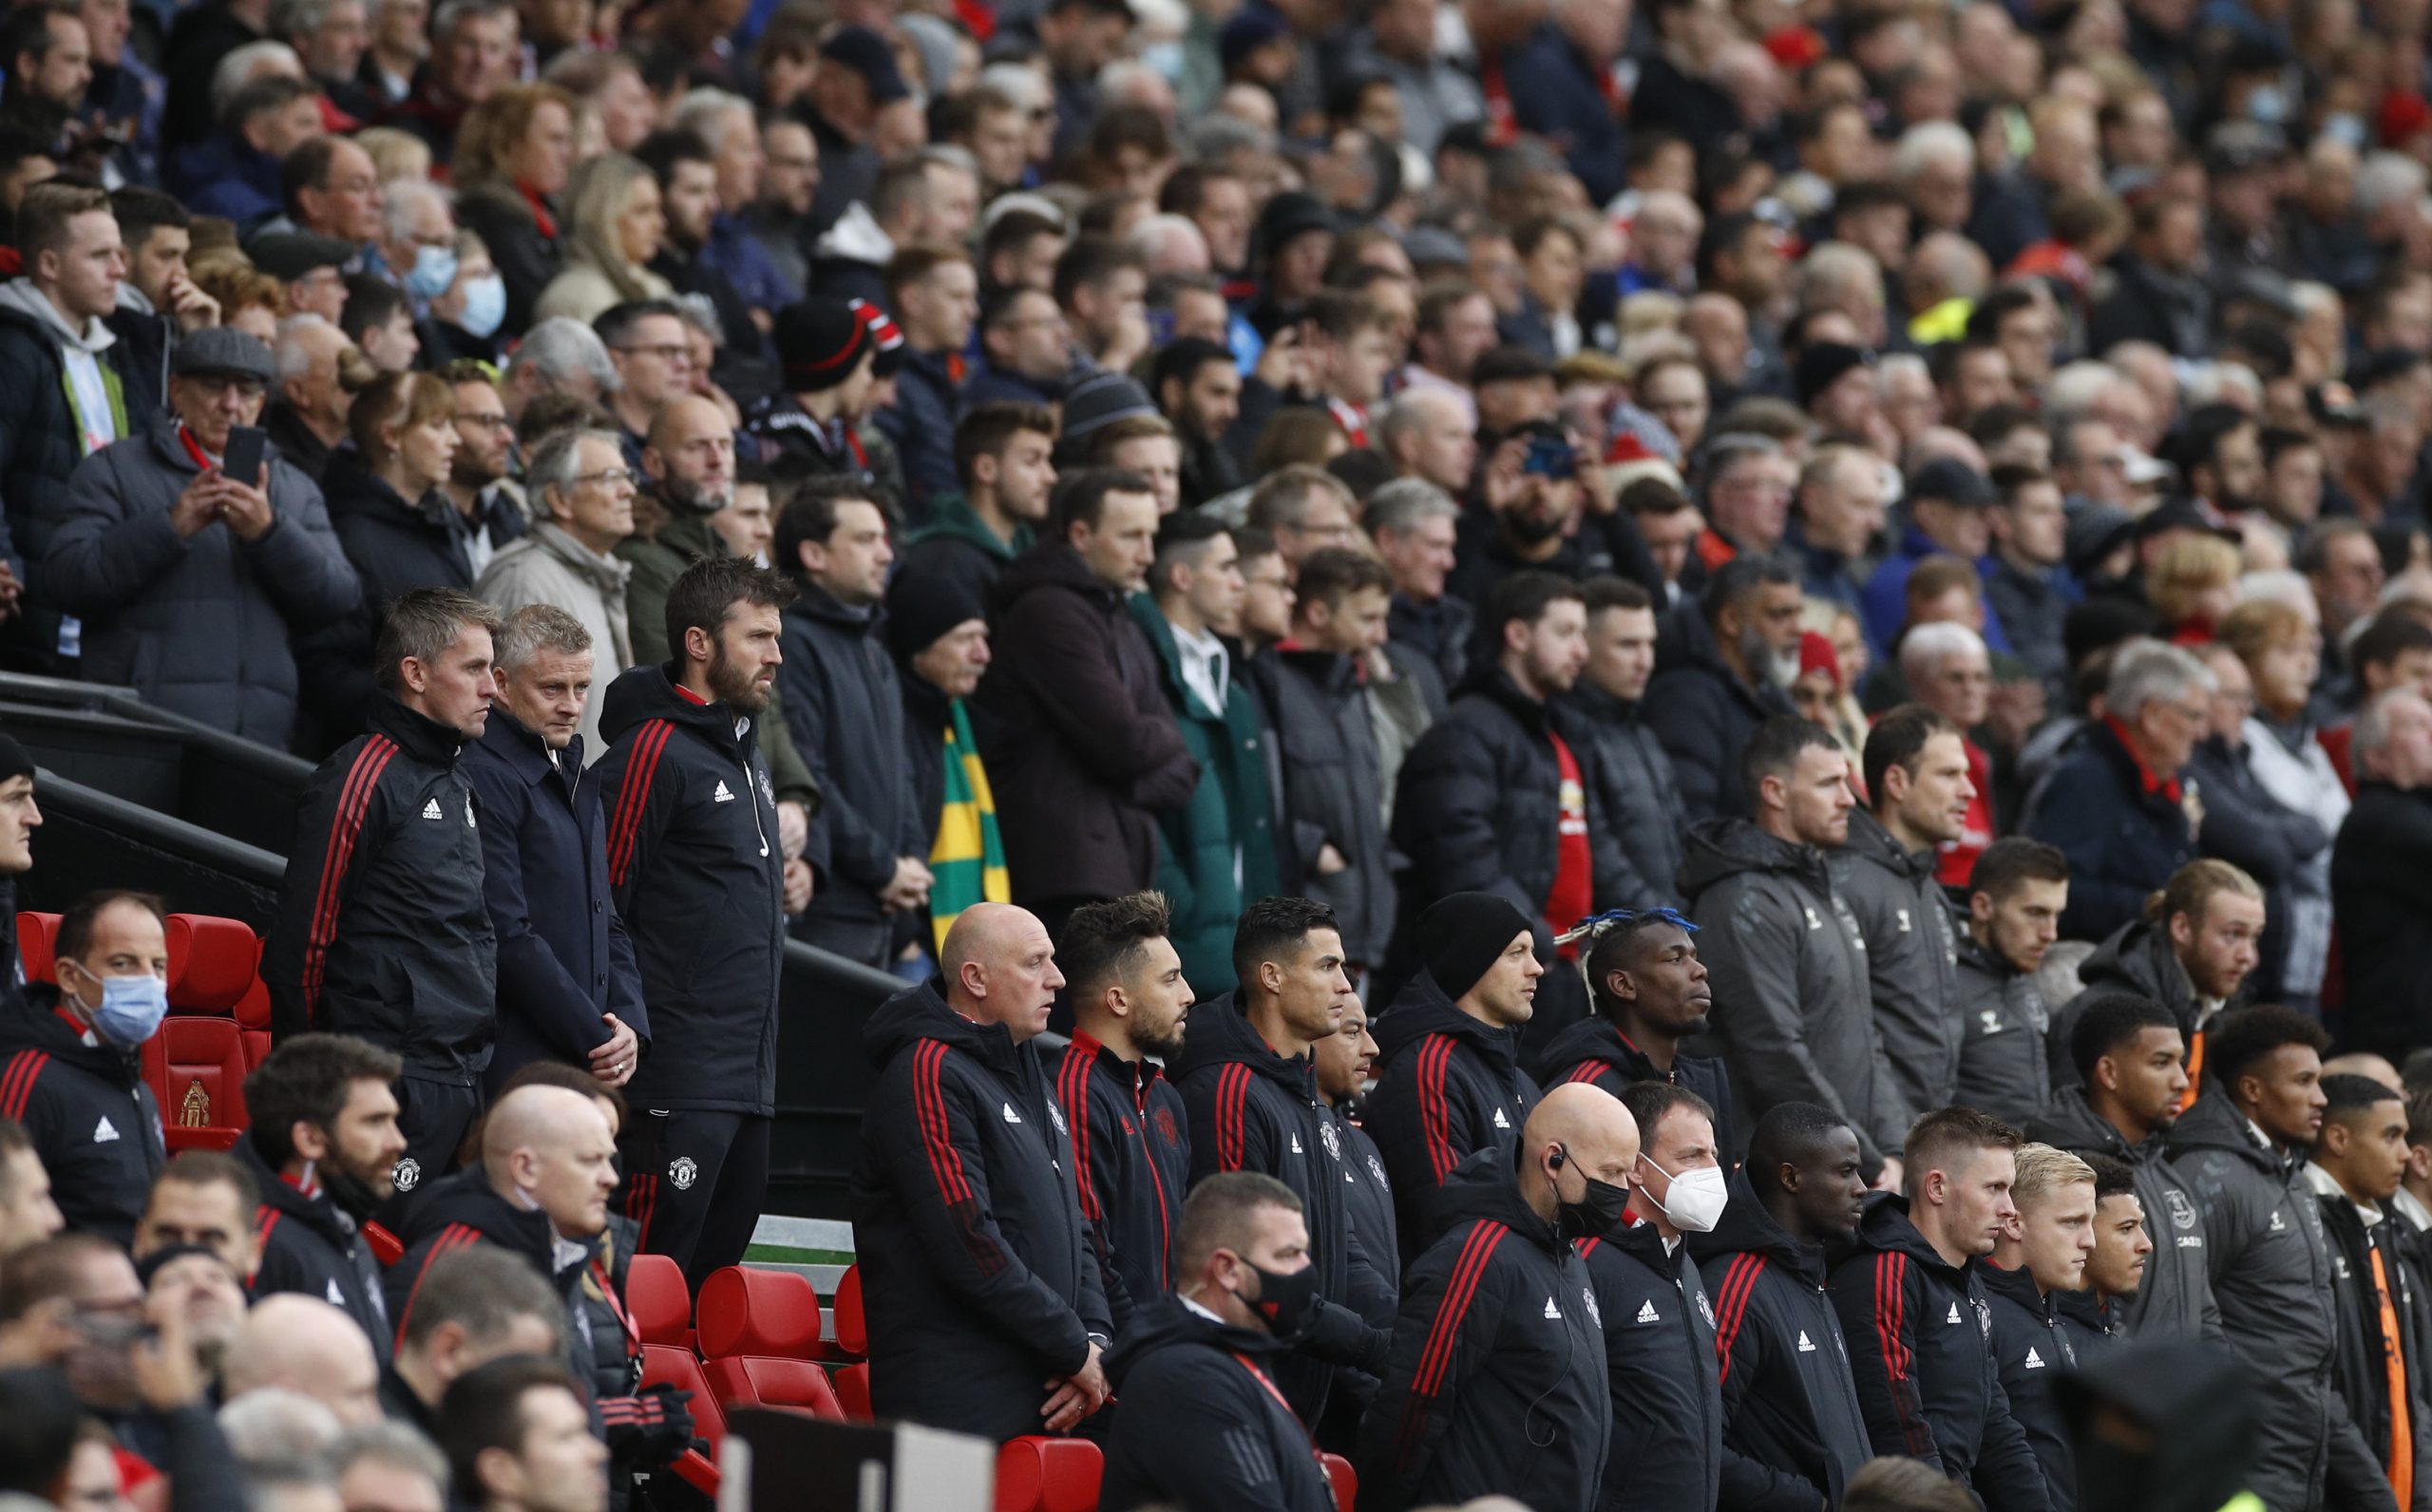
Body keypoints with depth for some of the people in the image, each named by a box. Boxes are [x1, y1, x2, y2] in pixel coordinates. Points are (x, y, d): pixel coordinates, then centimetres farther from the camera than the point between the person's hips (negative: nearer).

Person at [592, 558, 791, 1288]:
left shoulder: (743, 747, 18)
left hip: (749, 1075, 9)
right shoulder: (655, 750, -12)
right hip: (678, 1080, -9)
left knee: (720, 1267, 12)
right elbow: (600, 905, -14)